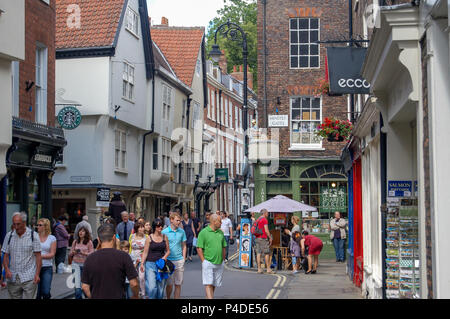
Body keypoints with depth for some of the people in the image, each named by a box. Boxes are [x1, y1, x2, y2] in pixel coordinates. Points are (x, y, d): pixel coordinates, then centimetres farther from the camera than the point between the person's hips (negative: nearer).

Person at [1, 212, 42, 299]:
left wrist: (37, 274, -11)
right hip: (13, 278, 3)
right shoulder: (9, 236, 8)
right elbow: (6, 256, 10)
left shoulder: (33, 235, -1)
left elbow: (38, 256, -2)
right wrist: (7, 269, -8)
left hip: (29, 278, -3)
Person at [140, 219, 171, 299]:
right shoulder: (149, 238, 0)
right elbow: (145, 252, 1)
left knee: (161, 288, 5)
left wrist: (165, 256, -7)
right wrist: (142, 263, -10)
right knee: (152, 287, -16)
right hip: (151, 264, -3)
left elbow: (168, 250, 13)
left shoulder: (165, 237, 7)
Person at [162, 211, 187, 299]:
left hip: (179, 260, 3)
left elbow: (184, 246, 13)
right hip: (169, 260, -3)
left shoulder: (182, 231, 6)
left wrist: (184, 258, 6)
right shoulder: (164, 232, -3)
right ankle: (168, 298, 21)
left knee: (178, 284, 5)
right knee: (169, 284, 1)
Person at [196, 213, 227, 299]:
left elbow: (224, 247, 19)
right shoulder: (203, 232, -6)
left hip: (219, 263, 6)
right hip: (208, 262, -6)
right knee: (208, 284, -11)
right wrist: (204, 261, -11)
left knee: (214, 285, 10)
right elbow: (199, 249, -7)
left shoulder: (221, 232, 11)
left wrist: (222, 260, 12)